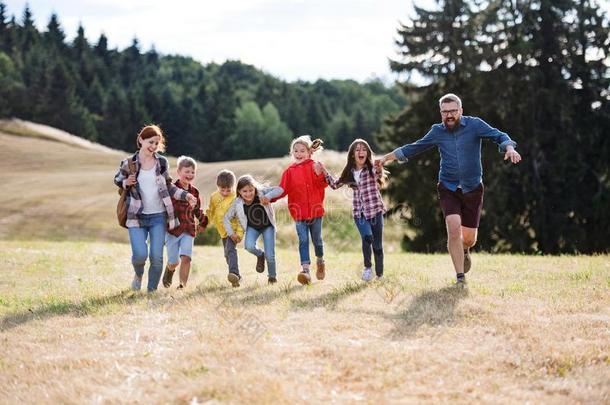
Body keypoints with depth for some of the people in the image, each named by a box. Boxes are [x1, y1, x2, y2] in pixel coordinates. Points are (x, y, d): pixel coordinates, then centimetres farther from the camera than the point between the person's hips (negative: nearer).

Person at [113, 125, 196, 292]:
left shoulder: (162, 163, 4)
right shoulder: (128, 163, -3)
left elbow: (169, 187, 14)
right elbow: (117, 180, 13)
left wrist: (185, 195, 0)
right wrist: (126, 183, -9)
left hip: (159, 216, 2)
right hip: (137, 216, -2)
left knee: (157, 257, -3)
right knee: (140, 254, -15)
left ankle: (152, 290, 15)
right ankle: (138, 274, 21)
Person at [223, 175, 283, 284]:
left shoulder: (261, 192, -25)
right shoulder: (237, 204, -21)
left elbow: (279, 190, -31)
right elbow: (227, 218, -9)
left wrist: (268, 196, -48)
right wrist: (231, 233, -13)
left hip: (268, 226, -1)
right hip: (252, 227, 1)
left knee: (270, 255, -5)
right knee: (249, 246, -29)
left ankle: (272, 276, 27)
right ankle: (260, 255, 8)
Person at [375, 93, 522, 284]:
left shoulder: (474, 125, -5)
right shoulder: (437, 131, 3)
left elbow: (499, 136, -12)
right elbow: (414, 147, 15)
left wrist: (510, 148, -34)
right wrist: (387, 157, 12)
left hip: (472, 189, 0)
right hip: (448, 188, 1)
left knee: (469, 238, 3)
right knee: (454, 228, -20)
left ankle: (464, 250, 43)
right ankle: (460, 276, -11)